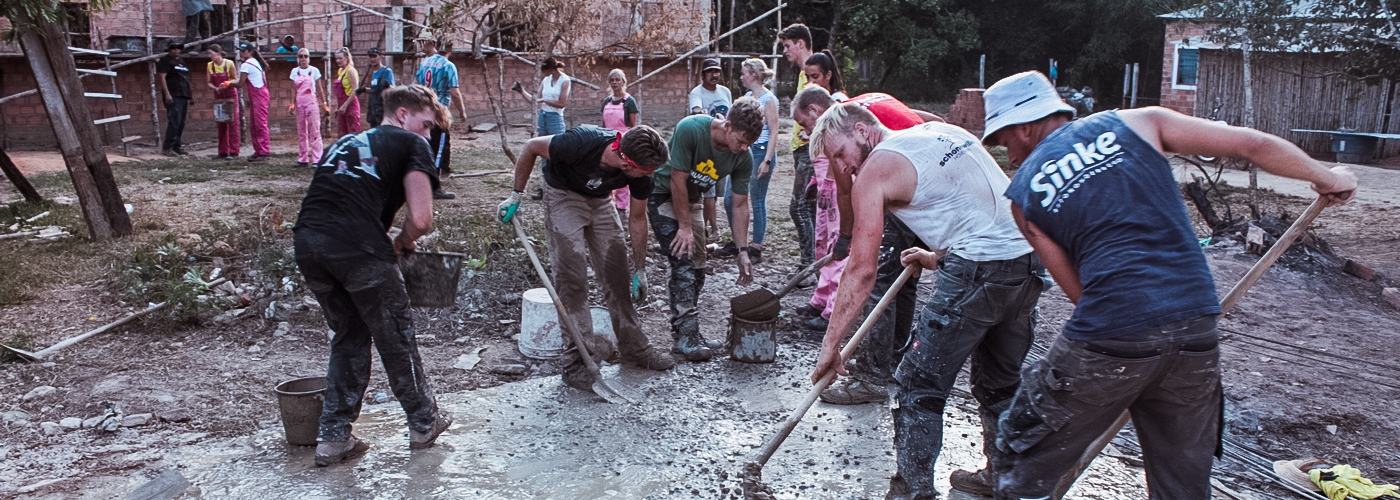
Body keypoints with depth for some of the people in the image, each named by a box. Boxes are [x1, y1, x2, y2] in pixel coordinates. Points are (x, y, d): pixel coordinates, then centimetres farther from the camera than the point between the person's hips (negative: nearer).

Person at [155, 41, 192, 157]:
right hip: (173, 96, -8)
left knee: (181, 123, 7)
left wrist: (188, 97, 21)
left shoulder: (181, 61, 22)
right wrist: (167, 94, -19)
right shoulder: (165, 60, -2)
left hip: (183, 95, 8)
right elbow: (162, 77, -10)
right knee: (174, 121, -15)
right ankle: (167, 148, -12)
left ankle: (176, 146, 12)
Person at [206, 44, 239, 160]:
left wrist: (227, 83, -24)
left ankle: (233, 152, -3)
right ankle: (223, 152, 13)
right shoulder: (209, 66, 0)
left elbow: (236, 80, -5)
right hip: (218, 96, 5)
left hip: (231, 95, -4)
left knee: (232, 122, -4)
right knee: (221, 124, 8)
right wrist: (216, 88, -19)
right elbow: (208, 82, 1)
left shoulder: (229, 64, -11)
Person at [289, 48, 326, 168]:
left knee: (314, 131, -8)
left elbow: (319, 89, 3)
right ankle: (303, 159, 12)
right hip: (299, 103, 4)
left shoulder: (314, 70, 0)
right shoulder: (294, 71, 8)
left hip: (312, 102, -4)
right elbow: (294, 90, 11)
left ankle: (317, 159, -10)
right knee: (301, 132, 7)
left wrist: (323, 103, 0)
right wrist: (292, 104, 5)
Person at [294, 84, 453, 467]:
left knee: (348, 336, 23)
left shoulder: (345, 142, 30)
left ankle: (333, 438, 23)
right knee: (396, 336, 13)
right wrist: (402, 243, 17)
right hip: (356, 247, -6)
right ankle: (424, 423, 29)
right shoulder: (410, 146, 10)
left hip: (307, 243, 6)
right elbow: (421, 219, -4)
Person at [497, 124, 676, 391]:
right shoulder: (581, 143, -37)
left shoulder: (641, 171, -22)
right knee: (571, 278, -12)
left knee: (617, 274, 3)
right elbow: (532, 147, -18)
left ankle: (634, 349, 16)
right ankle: (577, 363, -9)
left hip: (600, 200, 5)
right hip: (564, 196, -4)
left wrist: (639, 269, -1)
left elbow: (637, 218, -6)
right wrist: (517, 195, -12)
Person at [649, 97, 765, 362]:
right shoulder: (690, 129, -32)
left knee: (697, 270, 5)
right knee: (683, 263, -17)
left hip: (690, 199, 6)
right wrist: (684, 227, -21)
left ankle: (681, 329, 18)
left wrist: (743, 251, -12)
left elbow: (740, 205, -8)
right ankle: (687, 336, -15)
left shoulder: (743, 158, -16)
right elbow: (677, 179, -26)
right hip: (662, 194, -6)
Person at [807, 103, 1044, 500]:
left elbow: (861, 270, -7)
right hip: (1031, 258, 9)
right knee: (1001, 383, 22)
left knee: (920, 387, 2)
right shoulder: (942, 131, 20)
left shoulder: (874, 171, -2)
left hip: (981, 270, -9)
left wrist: (831, 343, -2)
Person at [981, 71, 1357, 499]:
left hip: (1108, 338, -3)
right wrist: (1325, 178, 26)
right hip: (1196, 333, 3)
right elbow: (1253, 144, 10)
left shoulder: (1023, 193, 9)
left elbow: (1078, 290, 10)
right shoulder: (1136, 124, 10)